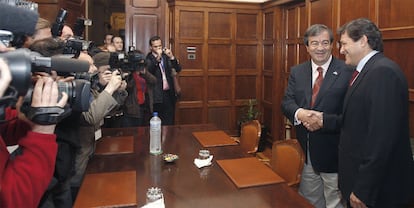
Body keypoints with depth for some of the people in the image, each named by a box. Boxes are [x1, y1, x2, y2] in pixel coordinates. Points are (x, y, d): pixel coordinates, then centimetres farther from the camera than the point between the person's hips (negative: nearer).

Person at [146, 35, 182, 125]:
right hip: (157, 96, -3)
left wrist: (172, 57, -14)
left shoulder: (166, 56, 8)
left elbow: (178, 69, 1)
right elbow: (148, 72, -19)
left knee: (169, 123, 7)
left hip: (169, 94, 3)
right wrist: (157, 58, -27)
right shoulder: (148, 58, -2)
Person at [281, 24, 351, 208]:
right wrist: (299, 113, -20)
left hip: (334, 151, -4)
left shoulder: (347, 71, -9)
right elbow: (286, 102, 0)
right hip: (305, 151, 5)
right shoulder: (296, 72, 7)